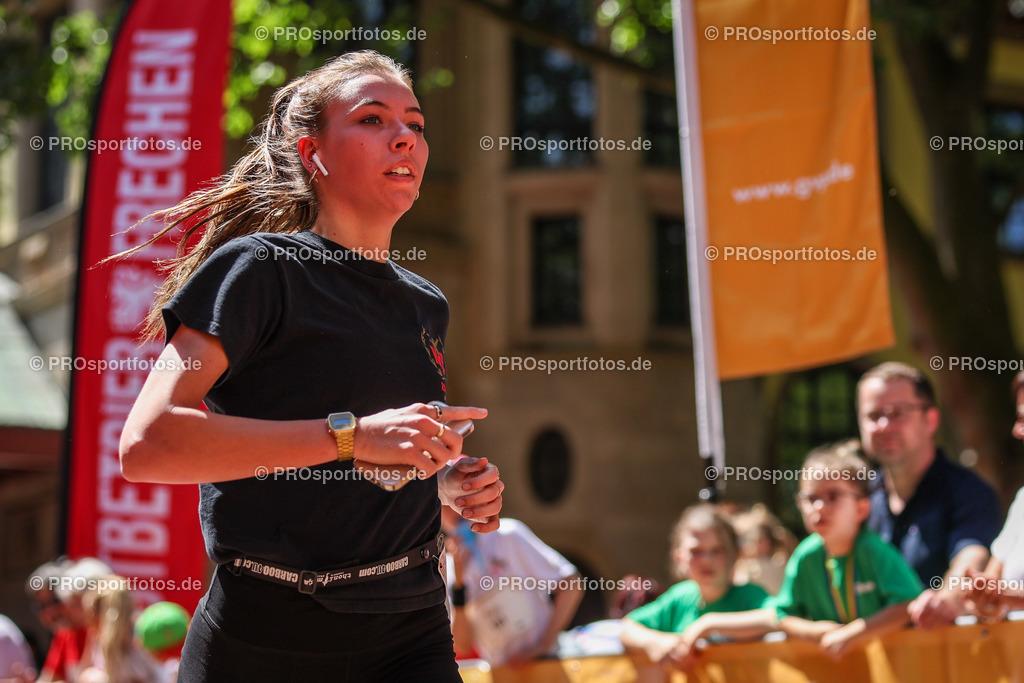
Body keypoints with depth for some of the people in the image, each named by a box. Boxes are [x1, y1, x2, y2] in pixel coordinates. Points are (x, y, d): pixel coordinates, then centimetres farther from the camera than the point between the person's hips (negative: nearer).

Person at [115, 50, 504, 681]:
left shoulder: (426, 305, 14)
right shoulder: (260, 269, -6)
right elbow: (147, 445, -20)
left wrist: (452, 485, 7)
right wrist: (353, 435, -23)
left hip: (410, 632, 5)